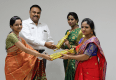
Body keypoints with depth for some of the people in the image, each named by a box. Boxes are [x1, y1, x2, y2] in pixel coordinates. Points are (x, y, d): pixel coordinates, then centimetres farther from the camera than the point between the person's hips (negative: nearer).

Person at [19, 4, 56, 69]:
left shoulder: (45, 26, 18)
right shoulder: (24, 23, 0)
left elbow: (49, 40, 17)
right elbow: (28, 38, -13)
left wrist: (52, 45, -8)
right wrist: (44, 43, -16)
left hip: (41, 54, 5)